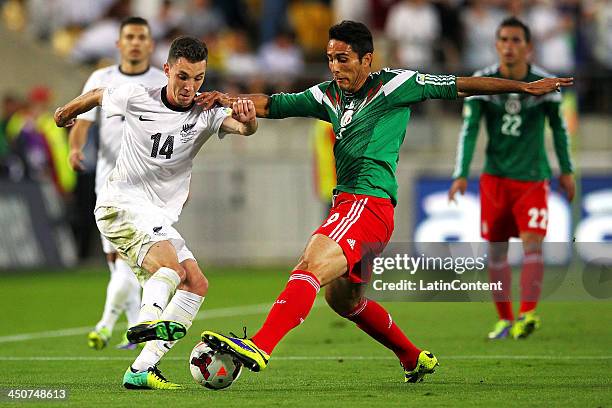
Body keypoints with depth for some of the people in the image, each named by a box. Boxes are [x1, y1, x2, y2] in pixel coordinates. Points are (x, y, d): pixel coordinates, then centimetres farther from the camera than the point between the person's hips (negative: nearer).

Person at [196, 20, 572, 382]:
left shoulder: (393, 84, 0)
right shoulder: (329, 96, 18)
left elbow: (458, 86, 6)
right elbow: (273, 105, 17)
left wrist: (524, 87, 8)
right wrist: (230, 100, -2)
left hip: (369, 201, -9)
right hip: (348, 203, 9)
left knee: (310, 267, -27)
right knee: (343, 299, 21)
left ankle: (259, 348, -41)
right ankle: (415, 359, 37)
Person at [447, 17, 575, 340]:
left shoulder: (544, 83, -7)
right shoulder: (481, 82, -8)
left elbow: (558, 126, 7)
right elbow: (469, 130, -9)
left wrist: (567, 171, 13)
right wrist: (461, 175, -19)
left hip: (533, 178, -2)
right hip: (495, 177, 2)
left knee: (532, 241, -18)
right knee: (496, 250, 5)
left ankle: (527, 314, -26)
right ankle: (505, 319, 18)